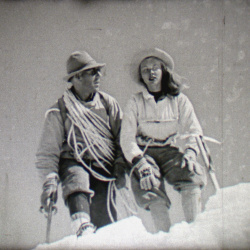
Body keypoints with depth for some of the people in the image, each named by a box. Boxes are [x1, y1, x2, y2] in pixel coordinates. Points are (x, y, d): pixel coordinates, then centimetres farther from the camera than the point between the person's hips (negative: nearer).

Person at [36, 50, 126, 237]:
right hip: (73, 163, -2)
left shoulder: (108, 103, 15)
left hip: (104, 165, 2)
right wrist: (50, 181, -6)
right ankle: (83, 226, -55)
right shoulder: (59, 111, 9)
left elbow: (123, 137, 13)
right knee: (77, 179, -36)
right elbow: (48, 150, 8)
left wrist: (123, 165, -3)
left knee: (103, 218, -18)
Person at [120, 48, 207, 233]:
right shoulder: (135, 102, 5)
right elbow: (127, 138, -2)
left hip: (169, 151, 1)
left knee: (192, 172, -31)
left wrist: (190, 152, -16)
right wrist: (139, 162, -19)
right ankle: (166, 234, -30)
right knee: (149, 185, -33)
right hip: (143, 153, -1)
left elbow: (194, 130, 5)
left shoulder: (179, 100, 9)